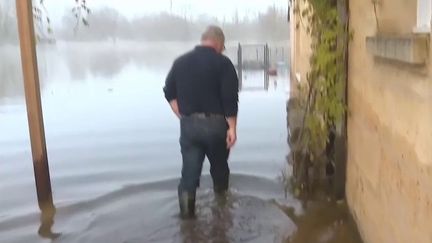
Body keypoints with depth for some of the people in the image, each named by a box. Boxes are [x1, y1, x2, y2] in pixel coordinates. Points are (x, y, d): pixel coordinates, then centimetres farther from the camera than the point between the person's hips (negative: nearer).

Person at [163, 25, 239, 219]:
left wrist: (183, 116, 13)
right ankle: (221, 198, 37)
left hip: (188, 124, 3)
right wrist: (232, 127, -10)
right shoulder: (223, 63, -7)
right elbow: (230, 98, -13)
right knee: (219, 166, 18)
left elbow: (169, 93, 10)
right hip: (215, 123, -2)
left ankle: (187, 210, 0)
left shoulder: (180, 62, 7)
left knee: (190, 168, 6)